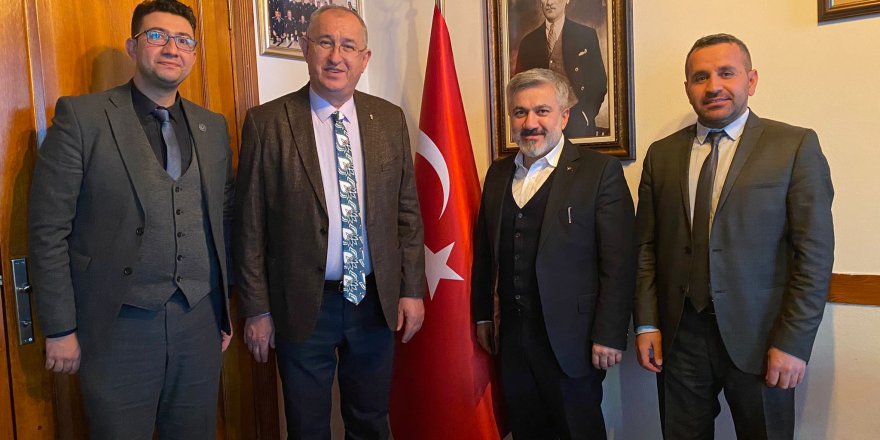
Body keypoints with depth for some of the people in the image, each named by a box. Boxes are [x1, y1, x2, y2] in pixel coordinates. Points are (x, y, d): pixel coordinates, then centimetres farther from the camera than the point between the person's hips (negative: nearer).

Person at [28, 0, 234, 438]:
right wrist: (59, 329, -7)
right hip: (119, 325, -3)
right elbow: (49, 229, -7)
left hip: (199, 320, 4)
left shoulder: (213, 126, 8)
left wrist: (226, 307, 13)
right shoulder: (81, 117, -6)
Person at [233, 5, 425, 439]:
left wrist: (412, 289, 2)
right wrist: (257, 309, -4)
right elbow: (250, 226, -5)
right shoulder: (267, 122, -7)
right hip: (302, 305, -2)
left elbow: (407, 211, 5)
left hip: (377, 300, 3)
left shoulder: (389, 119, 2)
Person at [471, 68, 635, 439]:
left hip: (571, 338, -5)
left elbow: (619, 262, -12)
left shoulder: (600, 171, -9)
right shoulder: (498, 173, 8)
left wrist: (609, 335, -13)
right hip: (512, 336, 5)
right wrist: (482, 314, 14)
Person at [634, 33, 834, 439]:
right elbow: (646, 247, 6)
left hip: (758, 337, -2)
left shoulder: (796, 146, -3)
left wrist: (793, 342, -11)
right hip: (679, 334, 3)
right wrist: (646, 323, 1)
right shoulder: (661, 154, 6)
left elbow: (815, 253, -7)